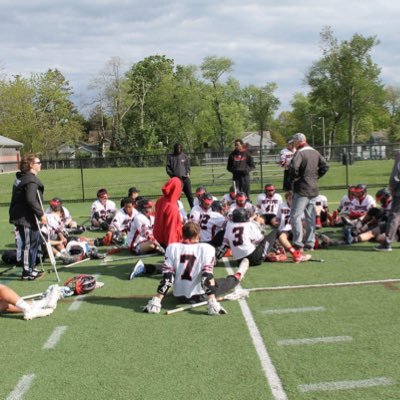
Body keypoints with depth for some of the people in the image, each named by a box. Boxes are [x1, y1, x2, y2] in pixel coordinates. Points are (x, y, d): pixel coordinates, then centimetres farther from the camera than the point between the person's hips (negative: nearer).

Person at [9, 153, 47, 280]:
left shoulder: (21, 178, 16)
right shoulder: (31, 180, -17)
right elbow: (31, 200, -26)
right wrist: (41, 214, -21)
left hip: (20, 216, 10)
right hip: (25, 217, -10)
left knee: (34, 241, 18)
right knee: (27, 244, -3)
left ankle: (31, 269, 29)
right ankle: (27, 272, 4)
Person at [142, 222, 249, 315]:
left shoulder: (172, 248, -7)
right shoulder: (206, 248, -14)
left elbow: (167, 277, -13)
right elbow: (207, 276, -22)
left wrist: (156, 301, -14)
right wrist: (213, 303, -25)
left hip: (179, 296, 3)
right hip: (200, 296, -3)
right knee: (226, 282, 25)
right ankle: (238, 276, 53)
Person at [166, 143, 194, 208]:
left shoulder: (184, 156, 9)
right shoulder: (171, 157, 4)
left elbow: (188, 165, 14)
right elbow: (168, 167, 6)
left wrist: (188, 173, -1)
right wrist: (171, 174, -6)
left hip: (185, 178, 1)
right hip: (175, 179, -1)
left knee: (189, 193, 1)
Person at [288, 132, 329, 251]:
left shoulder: (299, 153, -12)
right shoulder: (315, 152, 12)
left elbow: (294, 167, -25)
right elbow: (325, 166, 11)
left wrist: (293, 179, -9)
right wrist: (316, 177, 12)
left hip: (301, 189, -8)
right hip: (313, 189, 8)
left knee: (295, 215, -4)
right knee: (310, 217, 12)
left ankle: (298, 243, -10)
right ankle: (310, 243, 16)